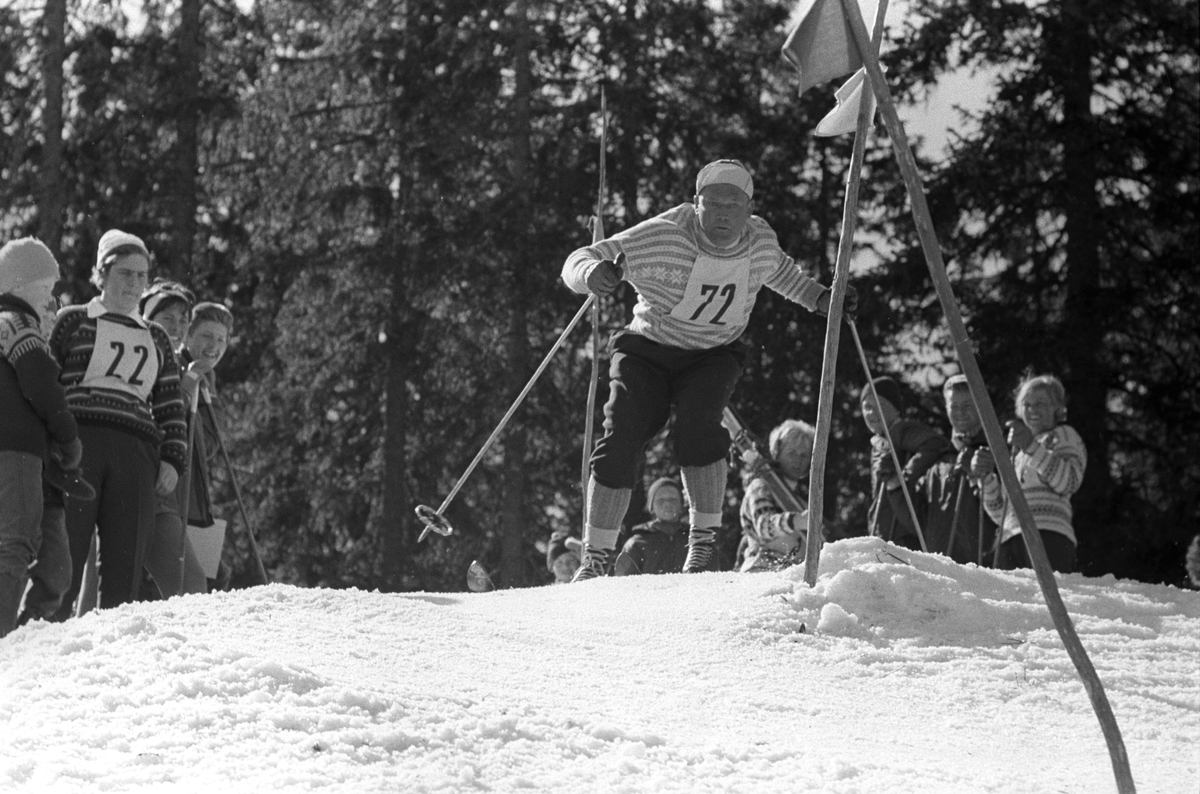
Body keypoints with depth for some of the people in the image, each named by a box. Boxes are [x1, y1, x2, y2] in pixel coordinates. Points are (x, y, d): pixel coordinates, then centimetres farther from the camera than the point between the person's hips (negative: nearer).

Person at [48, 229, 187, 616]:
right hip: (77, 441, -3)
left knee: (126, 563, -5)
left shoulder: (155, 337, 25)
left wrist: (172, 459, 8)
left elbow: (170, 405, 23)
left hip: (134, 453, 4)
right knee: (64, 554, -12)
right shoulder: (74, 321, 14)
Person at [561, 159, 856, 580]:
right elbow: (579, 260, -24)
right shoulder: (661, 237, -23)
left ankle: (704, 541, -15)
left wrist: (819, 297, 13)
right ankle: (596, 557, -5)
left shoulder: (761, 240, -9)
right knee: (620, 439, -18)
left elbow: (778, 269, 18)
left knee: (697, 424, -28)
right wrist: (593, 273, -46)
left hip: (712, 356, 2)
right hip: (648, 351, -1)